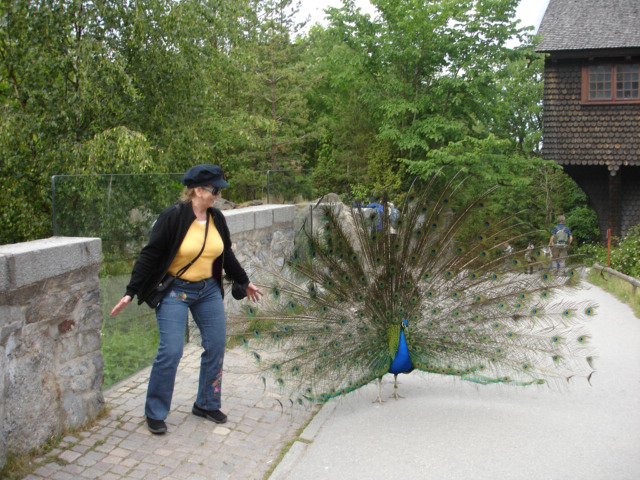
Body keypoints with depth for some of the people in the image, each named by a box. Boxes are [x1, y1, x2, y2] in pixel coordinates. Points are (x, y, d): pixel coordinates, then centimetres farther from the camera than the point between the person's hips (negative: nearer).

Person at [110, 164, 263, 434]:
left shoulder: (217, 218, 2)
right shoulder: (172, 217, -16)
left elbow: (226, 255, 15)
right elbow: (149, 256, -13)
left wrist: (244, 282, 23)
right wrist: (131, 293, -15)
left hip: (209, 290, 6)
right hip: (175, 291, -6)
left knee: (216, 346, 8)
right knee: (170, 352, -8)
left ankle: (206, 404, 28)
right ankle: (155, 413, 13)